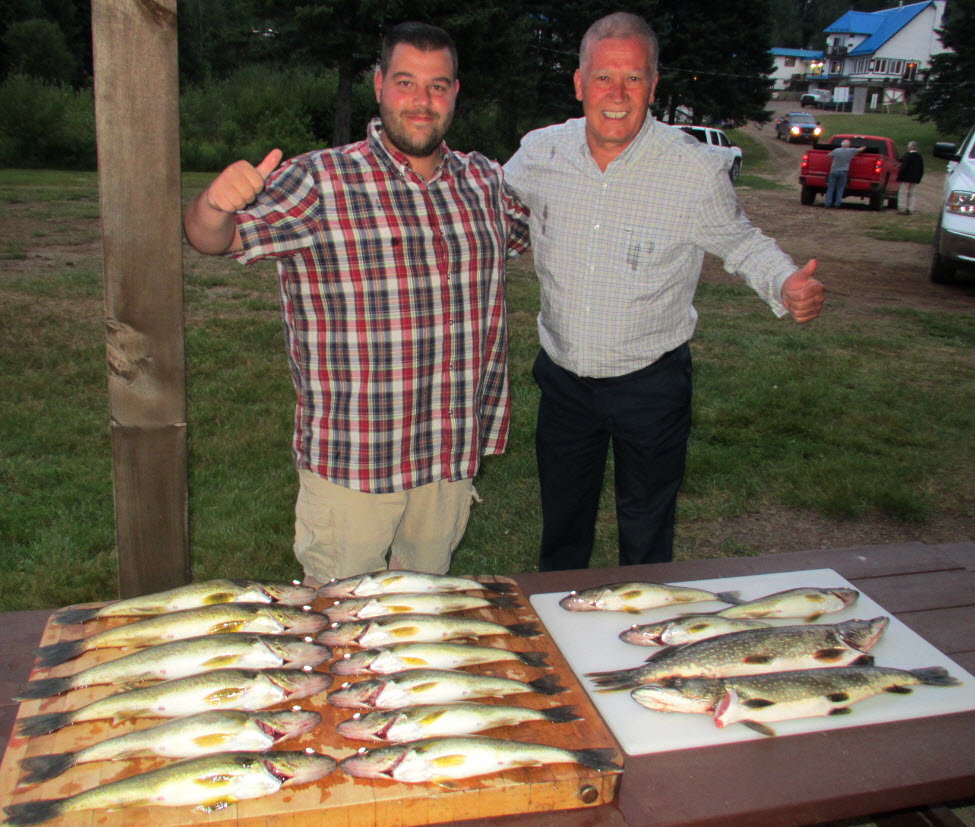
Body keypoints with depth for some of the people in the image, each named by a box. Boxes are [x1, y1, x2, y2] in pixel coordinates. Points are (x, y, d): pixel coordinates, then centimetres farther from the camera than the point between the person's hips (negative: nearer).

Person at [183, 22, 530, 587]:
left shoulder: (485, 181, 7)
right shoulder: (318, 181, -8)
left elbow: (532, 230, 26)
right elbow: (215, 238, -15)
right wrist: (215, 203, -37)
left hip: (453, 456, 4)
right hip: (350, 463, -4)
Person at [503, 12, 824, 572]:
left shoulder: (696, 170, -16)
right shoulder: (540, 153, -8)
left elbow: (740, 243, -1)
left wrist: (786, 285, -21)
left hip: (651, 382, -3)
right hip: (564, 378, 3)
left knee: (646, 535, 13)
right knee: (562, 523, 21)